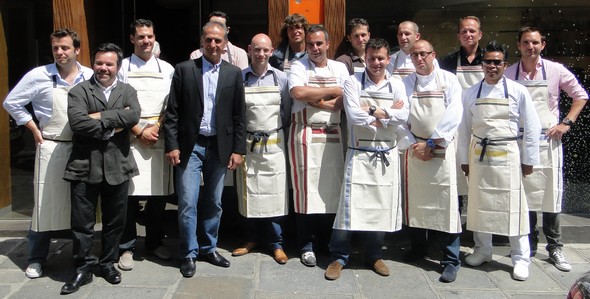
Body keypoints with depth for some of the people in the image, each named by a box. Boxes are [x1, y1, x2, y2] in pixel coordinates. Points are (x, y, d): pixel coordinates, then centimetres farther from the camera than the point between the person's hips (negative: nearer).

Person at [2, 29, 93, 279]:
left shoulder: (91, 77, 1)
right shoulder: (39, 75, -4)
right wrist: (34, 129, -1)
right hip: (51, 148, -2)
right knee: (46, 204, 3)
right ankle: (36, 259, 18)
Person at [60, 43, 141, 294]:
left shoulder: (128, 91, 9)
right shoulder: (79, 91, 1)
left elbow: (134, 115, -12)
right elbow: (77, 122, -16)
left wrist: (101, 117, -14)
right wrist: (113, 125, -14)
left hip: (117, 166, 2)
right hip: (85, 166, -2)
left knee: (115, 220, 12)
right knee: (82, 222, 5)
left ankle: (108, 263, 29)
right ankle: (83, 268, 21)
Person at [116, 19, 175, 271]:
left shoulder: (167, 69, 10)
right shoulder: (122, 67, 4)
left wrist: (157, 129, -6)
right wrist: (140, 132, -8)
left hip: (159, 139, 2)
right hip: (130, 139, -2)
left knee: (159, 194, 6)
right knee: (129, 194, -3)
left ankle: (155, 242, 23)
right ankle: (127, 247, 12)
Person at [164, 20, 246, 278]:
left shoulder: (234, 74, 5)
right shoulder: (184, 69, 0)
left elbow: (239, 115, 4)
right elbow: (172, 112, -1)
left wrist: (238, 149, -1)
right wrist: (172, 145, -7)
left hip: (219, 147, 2)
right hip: (190, 146, -2)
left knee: (213, 203, 11)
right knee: (187, 203, -1)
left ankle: (209, 248, 27)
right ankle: (189, 254, 15)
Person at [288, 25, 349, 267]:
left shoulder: (340, 68, 12)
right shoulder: (299, 66, 2)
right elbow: (298, 92, -18)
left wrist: (319, 102, -13)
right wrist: (334, 91, -9)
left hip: (333, 134, 3)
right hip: (305, 135, -3)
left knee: (332, 186, 7)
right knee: (306, 186, 0)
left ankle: (329, 238, 23)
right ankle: (306, 244, 11)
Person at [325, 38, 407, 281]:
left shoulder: (396, 85, 7)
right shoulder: (353, 82, -1)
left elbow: (403, 116, -8)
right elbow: (353, 115, -15)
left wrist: (373, 111, -15)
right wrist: (388, 115, -10)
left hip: (386, 155, 3)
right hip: (359, 153, -3)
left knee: (381, 206, 10)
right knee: (351, 205, -3)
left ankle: (374, 254, 27)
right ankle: (338, 257, 10)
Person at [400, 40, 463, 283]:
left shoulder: (449, 80, 2)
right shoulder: (406, 83, 9)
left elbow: (453, 116, -7)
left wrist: (431, 143, -12)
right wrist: (413, 145, -7)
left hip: (441, 148, -3)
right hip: (414, 149, 3)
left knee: (445, 203, -6)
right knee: (414, 200, 8)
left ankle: (451, 260, 2)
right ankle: (417, 248, 25)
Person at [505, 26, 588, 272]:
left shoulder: (555, 70, 0)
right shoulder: (509, 74, 2)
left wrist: (566, 123, -1)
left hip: (548, 140, 0)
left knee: (552, 194, 2)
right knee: (524, 195, 5)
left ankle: (555, 248, 15)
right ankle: (529, 246, 19)